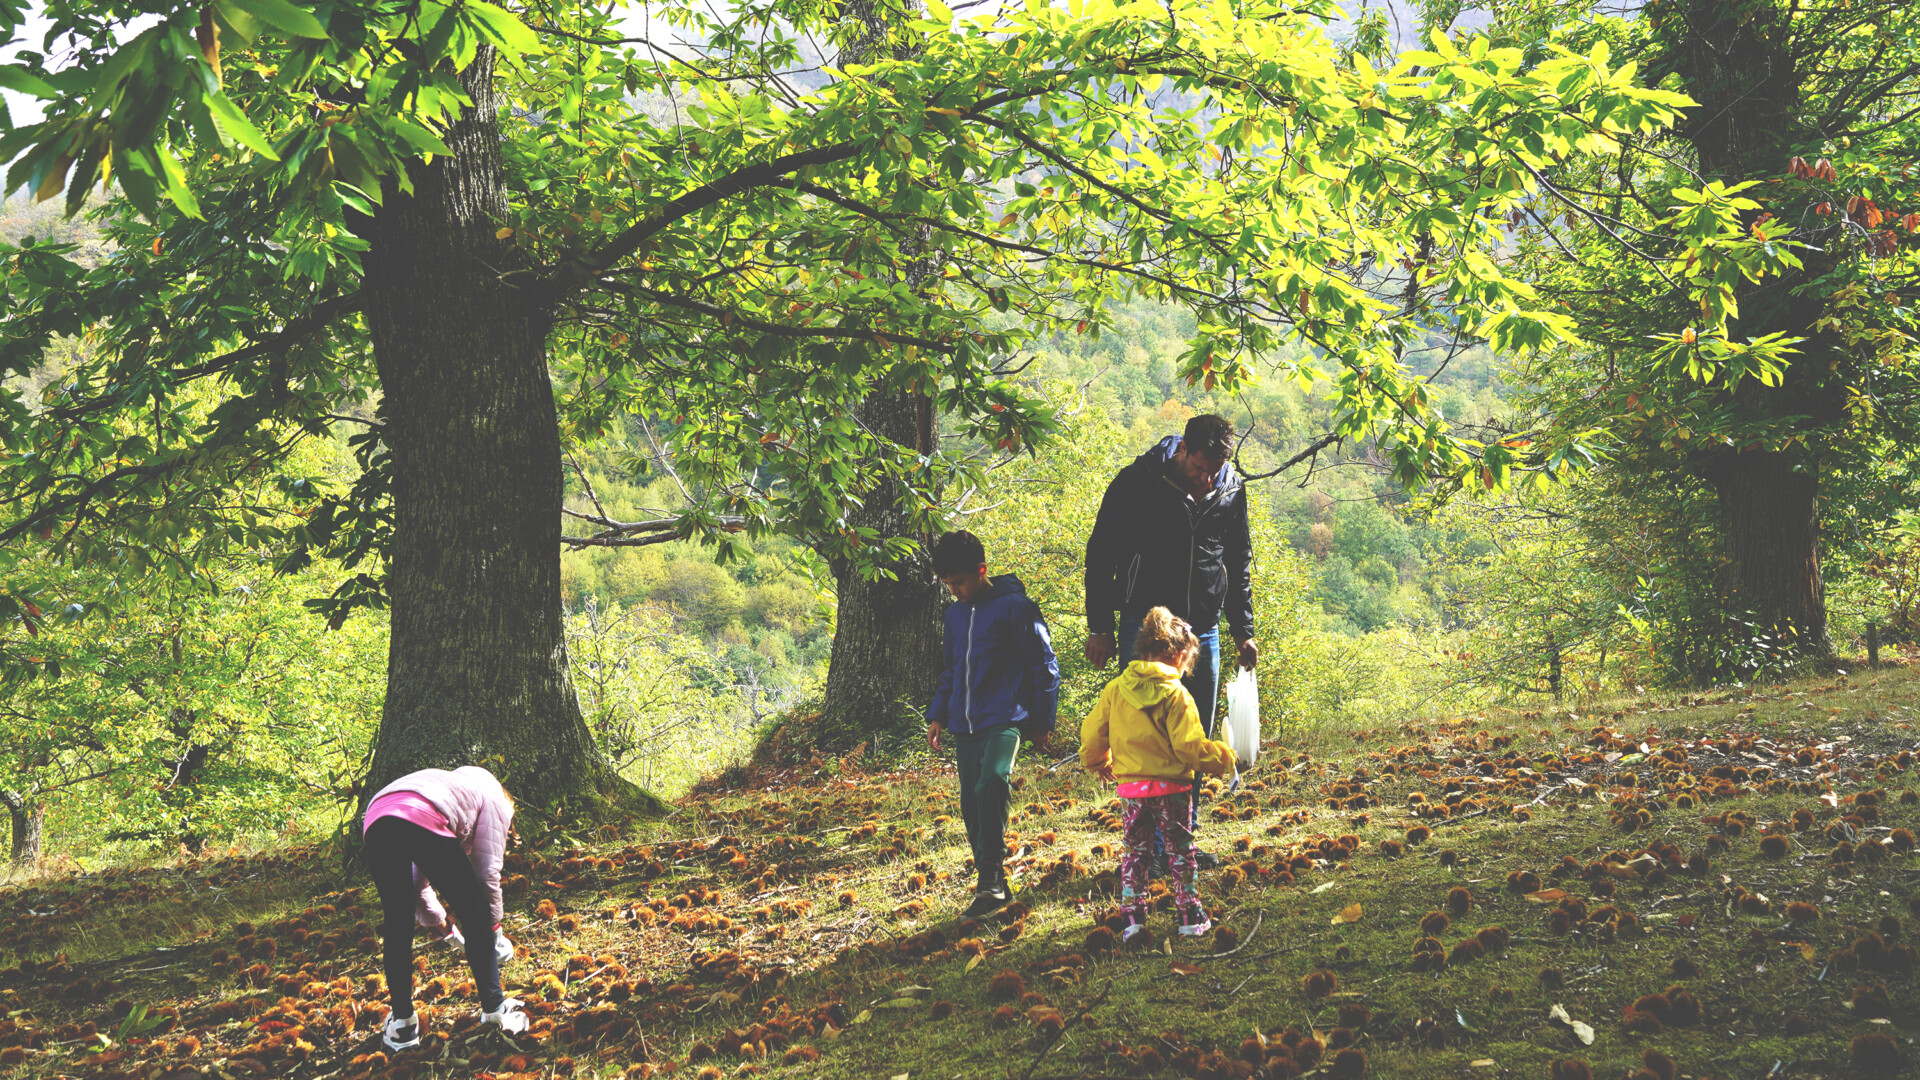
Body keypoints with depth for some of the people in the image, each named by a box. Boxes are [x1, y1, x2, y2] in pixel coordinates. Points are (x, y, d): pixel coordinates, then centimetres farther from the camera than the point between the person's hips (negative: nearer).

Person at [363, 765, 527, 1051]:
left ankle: (402, 1024, 24)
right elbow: (487, 872, 19)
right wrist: (494, 930, 30)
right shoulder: (494, 799, 29)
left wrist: (441, 927, 51)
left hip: (375, 822, 6)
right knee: (475, 917, 12)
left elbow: (417, 881, 44)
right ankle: (494, 1010, 19)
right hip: (423, 823, -6)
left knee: (397, 928, 21)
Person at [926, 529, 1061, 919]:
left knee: (991, 783, -29)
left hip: (1005, 719, -7)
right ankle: (994, 887, 17)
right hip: (965, 726, 7)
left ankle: (991, 880, -24)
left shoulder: (1014, 606, -6)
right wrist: (938, 714, 15)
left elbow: (1043, 665, -2)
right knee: (971, 806, 5)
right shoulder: (955, 613, 13)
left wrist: (1043, 722, -2)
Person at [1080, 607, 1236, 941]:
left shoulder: (1115, 689, 0)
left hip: (1130, 787, 3)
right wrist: (1223, 758, -1)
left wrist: (1098, 762, 26)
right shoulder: (1175, 694, -13)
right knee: (1181, 852, 11)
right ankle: (1190, 916, 17)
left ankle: (1133, 917, 8)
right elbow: (1189, 746, -16)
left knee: (1135, 851, 13)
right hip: (1170, 788, -3)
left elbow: (1092, 734, 7)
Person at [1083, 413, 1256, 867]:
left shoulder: (1231, 492, 3)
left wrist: (1243, 632, 12)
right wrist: (1099, 627, -5)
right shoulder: (1138, 483, -10)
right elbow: (1100, 554, -3)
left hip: (1202, 630, 5)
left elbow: (1239, 564, 17)